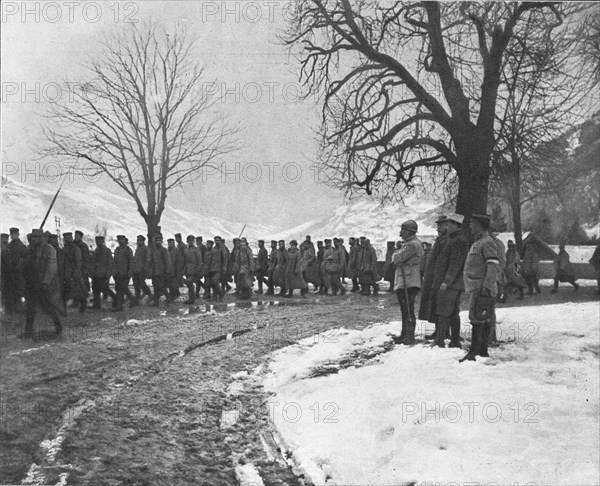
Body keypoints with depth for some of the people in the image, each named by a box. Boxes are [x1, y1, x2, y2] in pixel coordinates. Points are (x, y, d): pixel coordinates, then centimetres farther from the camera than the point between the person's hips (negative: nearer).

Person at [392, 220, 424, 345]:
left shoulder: (413, 244, -15)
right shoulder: (408, 244, 18)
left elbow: (397, 258, -20)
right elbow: (395, 258, 19)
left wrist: (395, 256, 0)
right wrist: (397, 258, -1)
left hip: (408, 283, -10)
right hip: (402, 282, 10)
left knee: (408, 311, -7)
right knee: (405, 310, 15)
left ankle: (410, 338, -3)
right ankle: (404, 335, 24)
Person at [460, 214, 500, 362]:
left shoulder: (487, 243, -11)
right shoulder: (477, 243, 20)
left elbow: (494, 267, -20)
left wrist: (486, 287, -26)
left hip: (481, 289, -10)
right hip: (474, 288, 10)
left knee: (477, 320, -11)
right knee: (483, 321, 11)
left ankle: (473, 353, -12)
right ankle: (483, 351, 16)